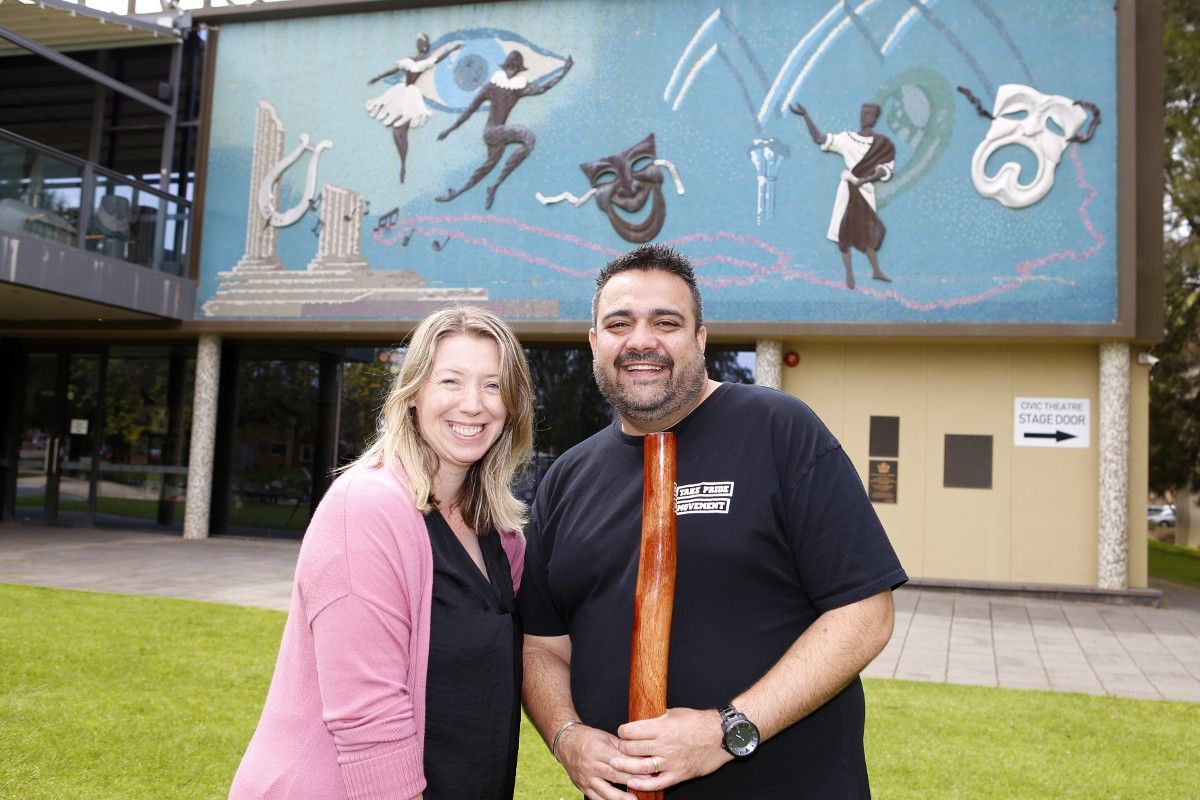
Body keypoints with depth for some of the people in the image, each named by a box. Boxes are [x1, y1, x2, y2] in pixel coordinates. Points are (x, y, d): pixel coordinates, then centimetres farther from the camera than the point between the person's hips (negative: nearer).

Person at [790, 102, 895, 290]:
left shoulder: (881, 144, -2)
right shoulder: (847, 138, -3)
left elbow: (885, 169, -5)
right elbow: (819, 139, -13)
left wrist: (865, 179, -20)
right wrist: (805, 115, -21)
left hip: (866, 190, 1)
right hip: (848, 188, 0)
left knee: (869, 230, 10)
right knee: (844, 231, 0)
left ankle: (876, 271, 21)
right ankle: (849, 274, 7)